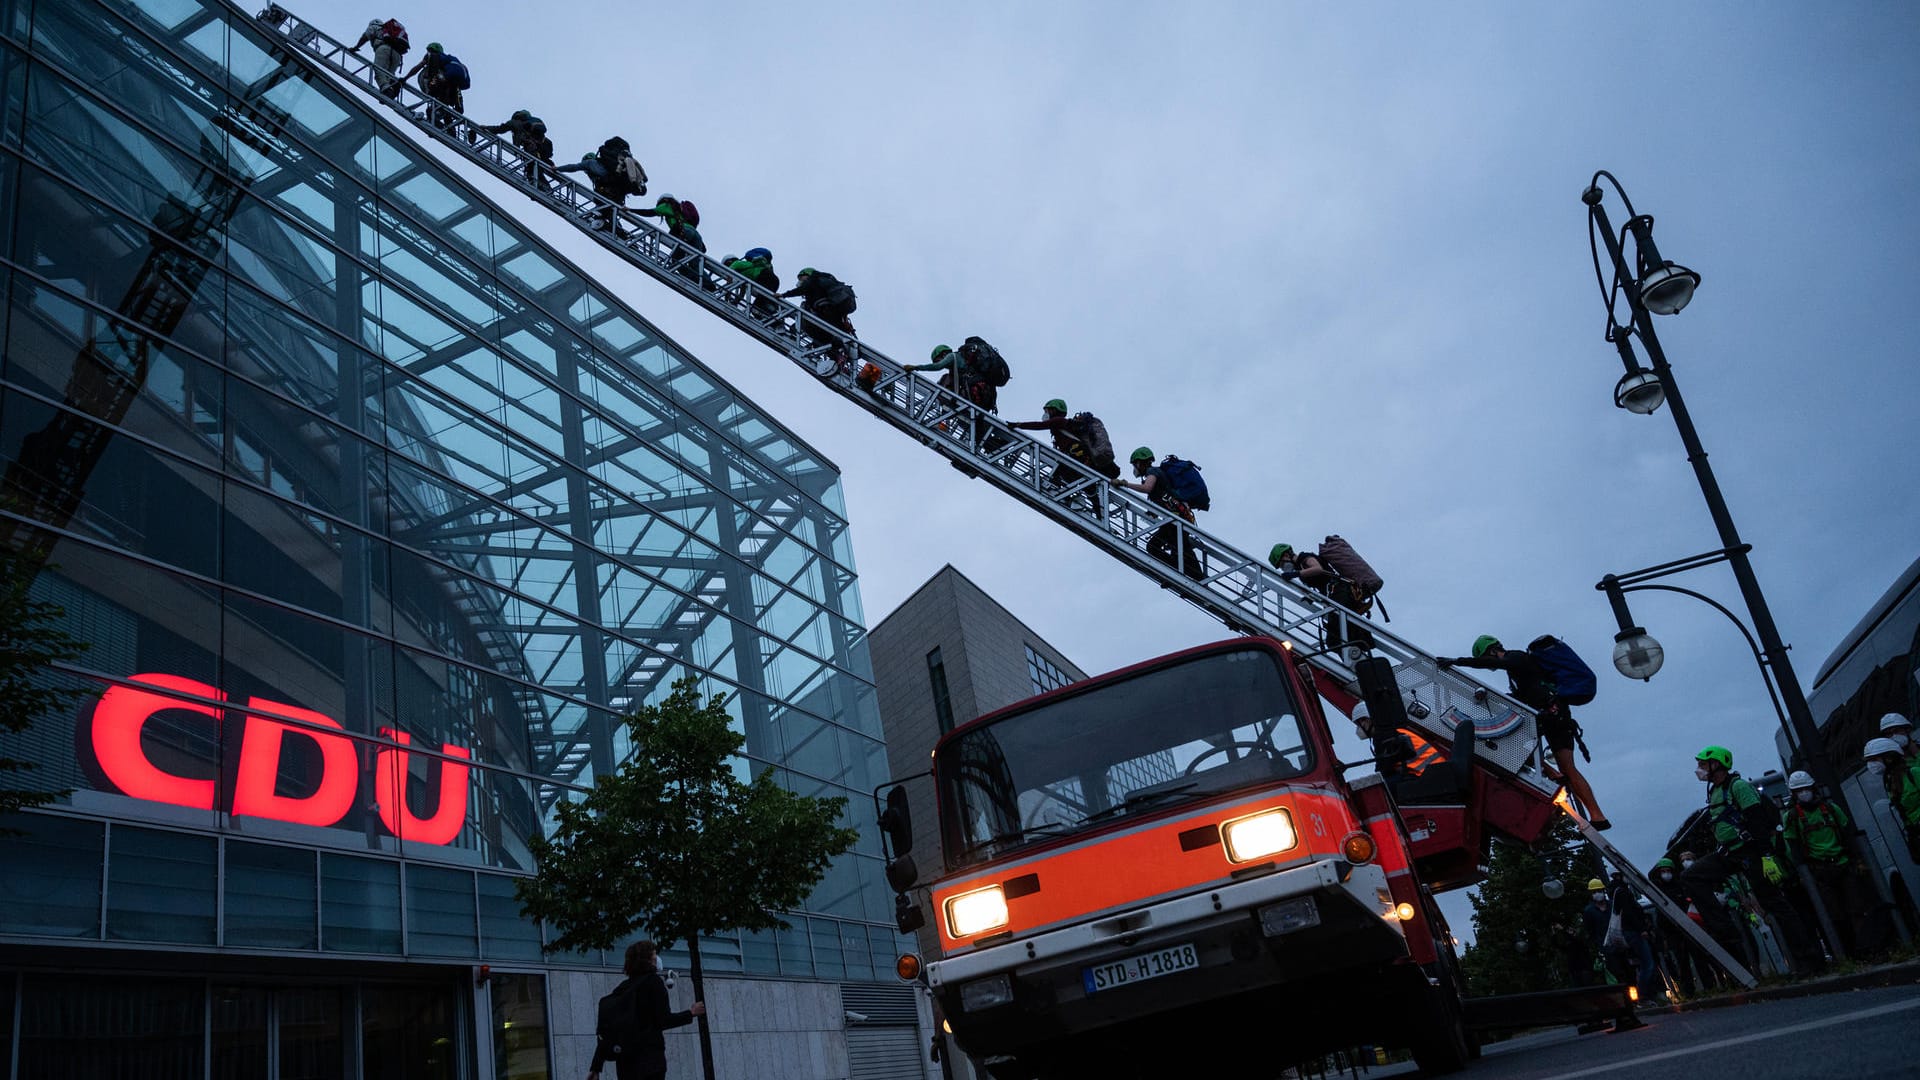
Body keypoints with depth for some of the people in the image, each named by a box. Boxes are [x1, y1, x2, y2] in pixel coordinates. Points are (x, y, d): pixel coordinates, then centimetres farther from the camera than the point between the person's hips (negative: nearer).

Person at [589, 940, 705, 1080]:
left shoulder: (623, 987, 15)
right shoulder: (653, 981, -3)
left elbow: (606, 1032, 12)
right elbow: (663, 1020, -10)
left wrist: (596, 1067, 13)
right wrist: (691, 1013, 4)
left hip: (624, 1062, 7)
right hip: (649, 1059, -7)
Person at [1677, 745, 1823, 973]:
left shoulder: (1738, 786, -10)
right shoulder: (1714, 792, 17)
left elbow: (1758, 821, -19)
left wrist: (1765, 856, -26)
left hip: (1749, 851, -8)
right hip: (1727, 854, 8)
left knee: (1773, 903, -6)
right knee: (1690, 878, -6)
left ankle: (1810, 960, 2)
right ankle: (1726, 935, -11)